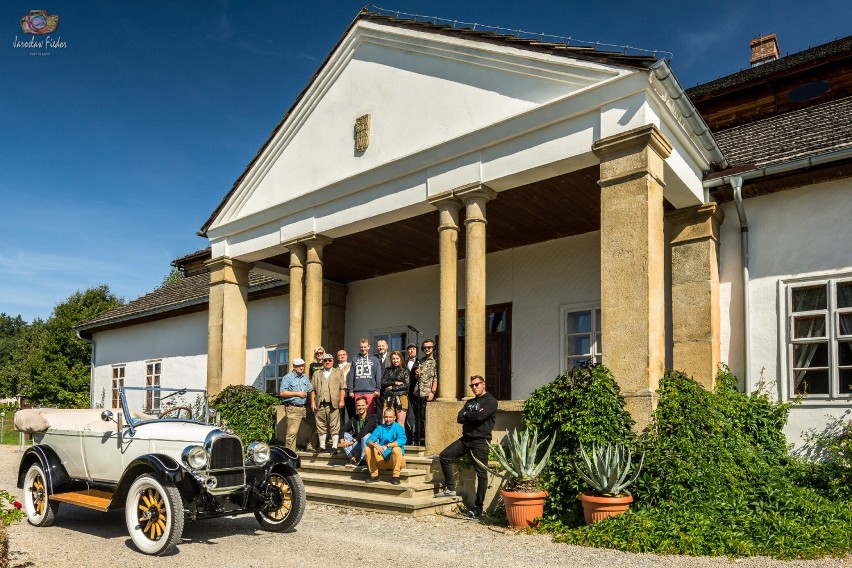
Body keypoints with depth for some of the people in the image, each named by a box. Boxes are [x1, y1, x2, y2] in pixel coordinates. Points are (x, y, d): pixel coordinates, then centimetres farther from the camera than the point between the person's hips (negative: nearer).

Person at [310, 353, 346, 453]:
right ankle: (322, 446, 12)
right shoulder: (316, 373, 18)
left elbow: (342, 387, 5)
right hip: (320, 404, 2)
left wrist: (341, 400, -6)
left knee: (334, 426, -5)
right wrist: (312, 402, 1)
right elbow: (312, 389, 12)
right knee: (321, 426, 5)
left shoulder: (338, 372, 13)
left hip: (333, 404, -2)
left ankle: (334, 446, -2)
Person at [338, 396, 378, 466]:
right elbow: (342, 430, -3)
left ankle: (361, 460, -20)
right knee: (345, 435, -10)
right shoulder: (354, 419, 7)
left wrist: (353, 441, -31)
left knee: (366, 435, -33)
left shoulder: (372, 418, -10)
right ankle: (353, 458, -16)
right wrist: (342, 440, -23)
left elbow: (365, 430, -27)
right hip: (358, 445, 5)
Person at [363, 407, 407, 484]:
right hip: (382, 459, 4)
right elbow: (369, 440, -6)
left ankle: (396, 477, -22)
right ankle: (374, 475, -4)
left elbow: (402, 440, -25)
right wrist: (375, 445, -29)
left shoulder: (398, 428, -5)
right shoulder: (380, 428, 7)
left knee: (396, 449, -33)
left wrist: (387, 446, -35)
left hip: (394, 460, -4)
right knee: (368, 449, -13)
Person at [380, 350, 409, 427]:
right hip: (389, 398, 2)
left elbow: (406, 385, -2)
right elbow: (383, 383, 5)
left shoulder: (405, 371, 7)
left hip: (401, 397, -2)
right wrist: (395, 382, -6)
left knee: (401, 422, -3)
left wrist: (392, 387, -3)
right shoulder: (388, 370, 15)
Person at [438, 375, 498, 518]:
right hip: (465, 439, 7)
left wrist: (467, 415, -2)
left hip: (480, 441, -7)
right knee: (445, 456, -3)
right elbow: (460, 418, 5)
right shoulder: (470, 402, 18)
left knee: (481, 474, -4)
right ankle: (450, 489, 7)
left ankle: (478, 507, 4)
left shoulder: (491, 401, -3)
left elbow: (480, 416, -19)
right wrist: (474, 415, -9)